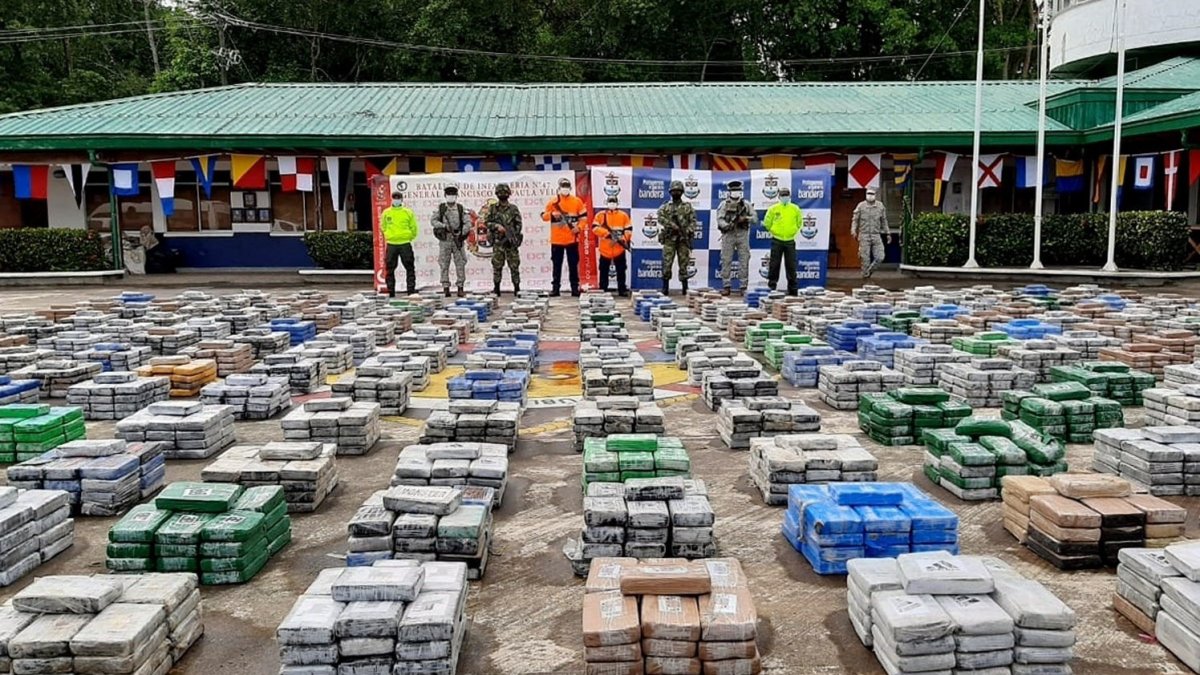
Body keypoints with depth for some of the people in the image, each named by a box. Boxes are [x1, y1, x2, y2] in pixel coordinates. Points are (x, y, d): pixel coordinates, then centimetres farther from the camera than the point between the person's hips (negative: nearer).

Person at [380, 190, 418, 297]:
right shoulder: (386, 212, 5)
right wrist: (388, 236, 14)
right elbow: (383, 227, 17)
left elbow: (413, 228, 7)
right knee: (390, 269, 4)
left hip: (405, 244, -1)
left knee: (410, 268, -1)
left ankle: (411, 290, 3)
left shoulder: (408, 212, 1)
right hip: (391, 244, 1)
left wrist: (409, 237, 9)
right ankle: (391, 291, 10)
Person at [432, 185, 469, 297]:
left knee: (460, 265, -1)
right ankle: (446, 288, 5)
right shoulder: (440, 208, 5)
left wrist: (461, 233, -17)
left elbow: (468, 223, -3)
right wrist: (444, 226, -16)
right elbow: (434, 221, -1)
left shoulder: (461, 209, 4)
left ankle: (460, 288, 5)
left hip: (458, 241, 0)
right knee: (444, 266, 0)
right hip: (445, 241, 0)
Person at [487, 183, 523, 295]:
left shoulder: (513, 208, 4)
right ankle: (496, 288, 10)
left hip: (511, 241, -1)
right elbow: (488, 222, 5)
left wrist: (513, 236, -10)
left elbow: (518, 224, 2)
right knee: (497, 266, 3)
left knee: (514, 266, 0)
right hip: (497, 241, 1)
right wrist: (496, 226, -13)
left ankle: (517, 289, 6)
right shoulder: (493, 208, 6)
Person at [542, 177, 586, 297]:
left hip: (572, 239, 0)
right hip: (557, 240, 0)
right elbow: (544, 216, 3)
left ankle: (575, 288, 11)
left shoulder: (577, 201, 3)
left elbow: (583, 216, 6)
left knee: (573, 265, 5)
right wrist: (552, 214, -17)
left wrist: (579, 227, -8)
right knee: (557, 265, 6)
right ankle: (555, 288, 11)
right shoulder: (552, 202, 2)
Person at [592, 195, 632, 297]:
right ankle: (603, 290, 14)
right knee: (604, 271, 6)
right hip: (605, 249, 0)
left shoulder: (623, 215, 5)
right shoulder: (600, 215, 2)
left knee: (621, 271, 5)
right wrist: (607, 234, -18)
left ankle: (622, 289, 11)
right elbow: (595, 228, -10)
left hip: (619, 249, 1)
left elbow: (628, 230, 2)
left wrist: (624, 239, -15)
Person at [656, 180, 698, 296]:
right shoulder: (665, 207, 8)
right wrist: (673, 226, -19)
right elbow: (661, 218, -8)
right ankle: (665, 288, 3)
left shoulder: (688, 207, 10)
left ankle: (685, 289, 6)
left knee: (683, 264, 2)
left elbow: (693, 221, 3)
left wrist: (688, 231, -16)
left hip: (683, 239, 0)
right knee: (666, 264, -4)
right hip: (669, 239, 0)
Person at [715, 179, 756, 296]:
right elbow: (719, 219, -7)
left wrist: (746, 219, -11)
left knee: (744, 261, 0)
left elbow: (755, 217, 8)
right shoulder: (724, 204, 2)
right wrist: (727, 226, -25)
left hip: (742, 235, 2)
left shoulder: (746, 204, 9)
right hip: (728, 235, -2)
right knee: (726, 261, -1)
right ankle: (726, 286, 5)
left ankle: (743, 287, 5)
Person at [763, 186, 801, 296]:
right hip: (776, 241, -1)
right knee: (774, 265, 2)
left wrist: (793, 232, 10)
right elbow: (767, 223, 6)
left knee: (791, 265, 4)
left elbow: (799, 223, 14)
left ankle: (792, 288, 10)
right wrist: (773, 232, 8)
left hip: (790, 241, 1)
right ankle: (772, 286, 9)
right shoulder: (773, 209, -2)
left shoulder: (795, 209, 3)